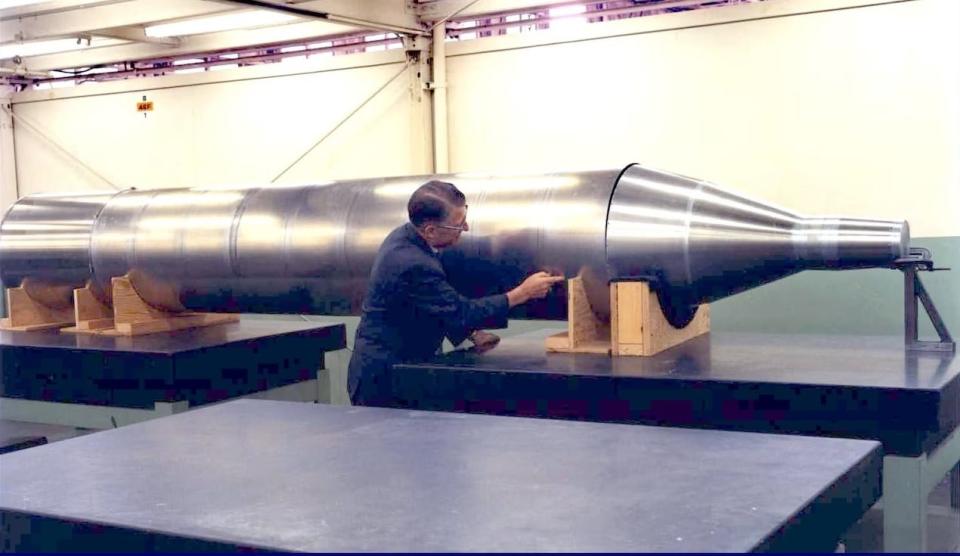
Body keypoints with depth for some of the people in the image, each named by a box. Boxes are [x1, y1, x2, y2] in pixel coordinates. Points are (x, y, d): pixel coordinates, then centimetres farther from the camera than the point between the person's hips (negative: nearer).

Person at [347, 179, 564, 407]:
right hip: (384, 378, -9)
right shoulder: (412, 264, -28)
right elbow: (461, 311, -19)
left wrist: (472, 333, 9)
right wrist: (523, 292, -14)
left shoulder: (404, 235, 2)